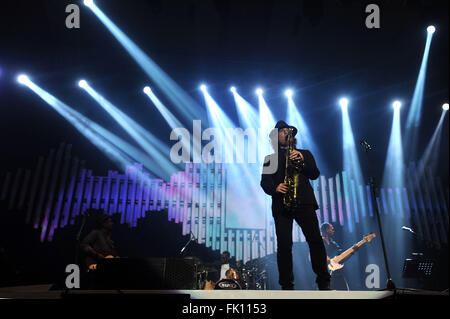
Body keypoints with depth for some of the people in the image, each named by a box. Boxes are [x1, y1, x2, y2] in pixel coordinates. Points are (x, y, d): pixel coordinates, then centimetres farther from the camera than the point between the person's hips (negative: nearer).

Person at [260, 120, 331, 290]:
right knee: (284, 246, -5)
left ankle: (323, 282, 2)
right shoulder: (270, 159, 19)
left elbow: (314, 174, 8)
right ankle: (287, 285, 5)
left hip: (304, 202, 0)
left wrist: (302, 160, -8)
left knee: (315, 240, -8)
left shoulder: (304, 153, 21)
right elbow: (264, 182, 10)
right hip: (281, 205, 0)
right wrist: (275, 188, -11)